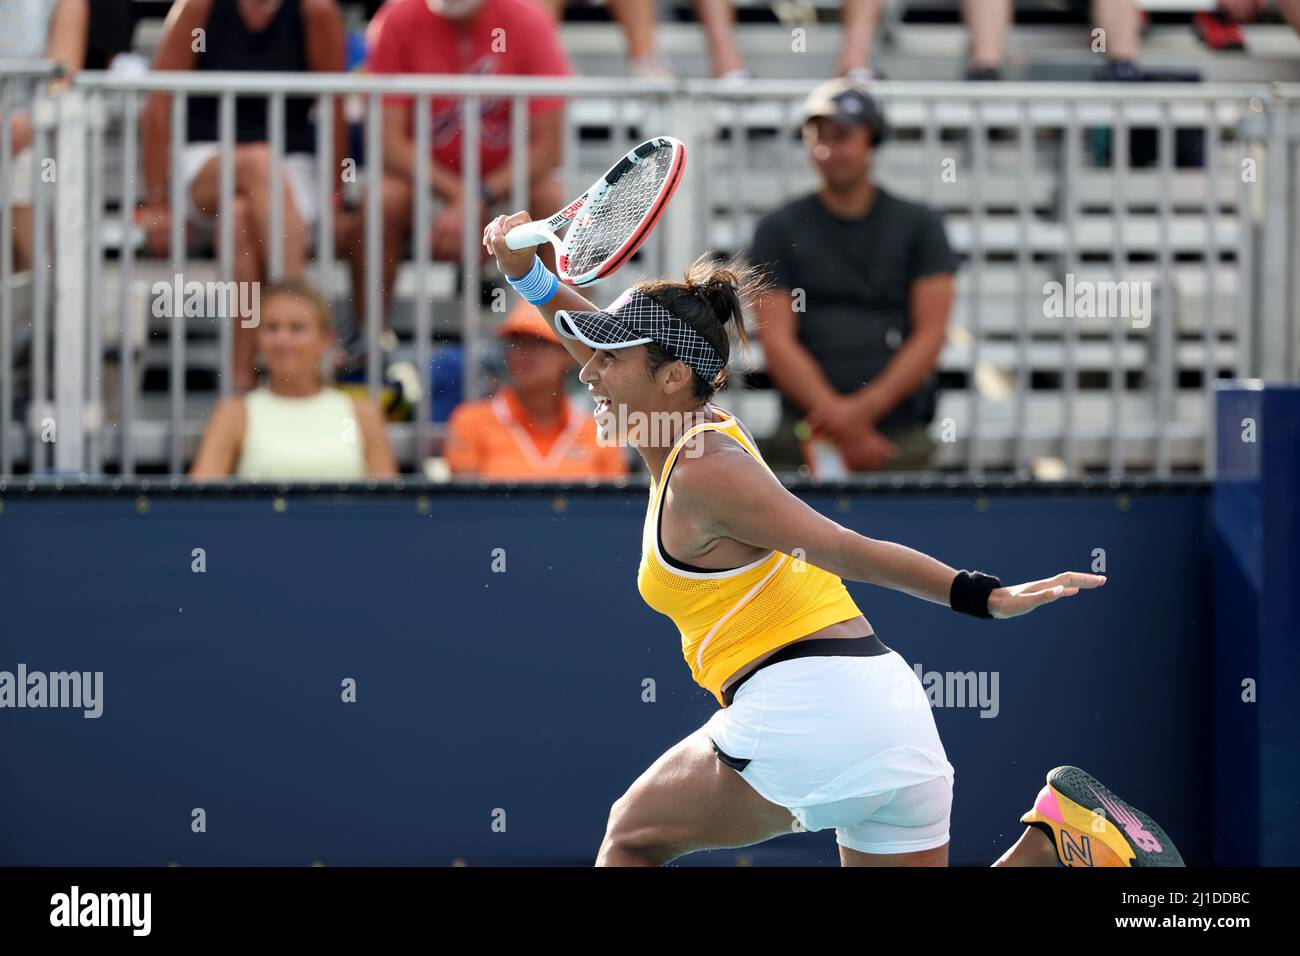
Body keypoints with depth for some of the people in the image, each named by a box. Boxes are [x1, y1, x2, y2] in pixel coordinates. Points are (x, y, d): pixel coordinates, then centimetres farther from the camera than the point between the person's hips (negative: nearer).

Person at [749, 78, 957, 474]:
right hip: (806, 437, -1)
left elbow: (930, 334, 4)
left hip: (902, 438, 1)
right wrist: (840, 423, -12)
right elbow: (777, 340, 1)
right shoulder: (779, 229, 11)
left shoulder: (919, 225, 13)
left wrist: (866, 408, -11)